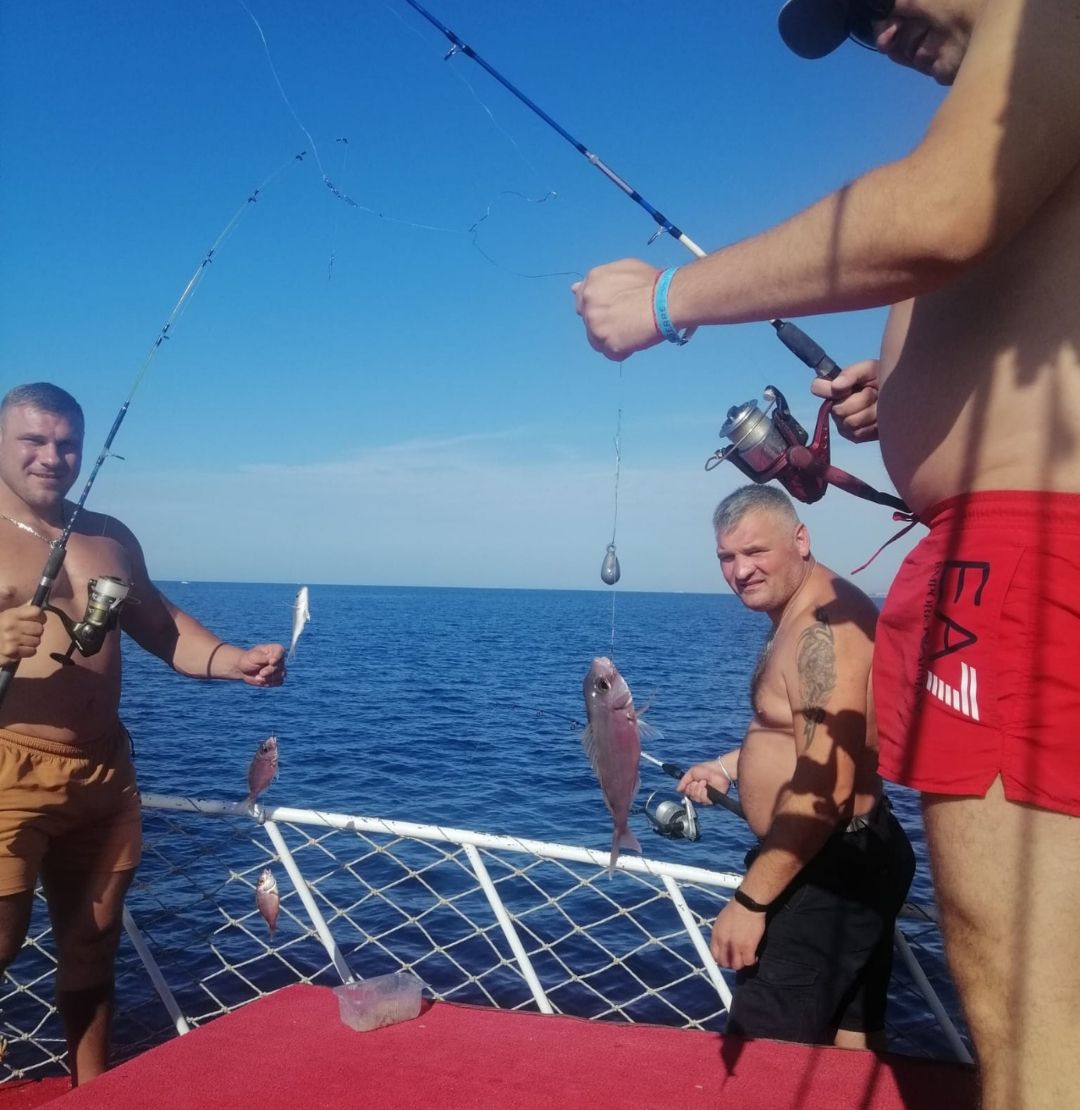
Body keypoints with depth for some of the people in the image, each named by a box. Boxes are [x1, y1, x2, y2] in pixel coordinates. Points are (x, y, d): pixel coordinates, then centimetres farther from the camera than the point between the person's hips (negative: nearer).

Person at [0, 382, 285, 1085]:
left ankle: (92, 1090, 31)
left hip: (106, 772, 5)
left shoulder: (112, 538, 11)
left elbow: (162, 627, 15)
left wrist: (236, 661, -1)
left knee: (93, 941, 15)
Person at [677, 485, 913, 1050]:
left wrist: (750, 899, -24)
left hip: (831, 869, -11)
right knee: (852, 1044, 19)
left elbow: (824, 789, -27)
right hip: (841, 861, 11)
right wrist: (730, 765, 15)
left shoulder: (824, 629, -22)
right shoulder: (800, 616, 12)